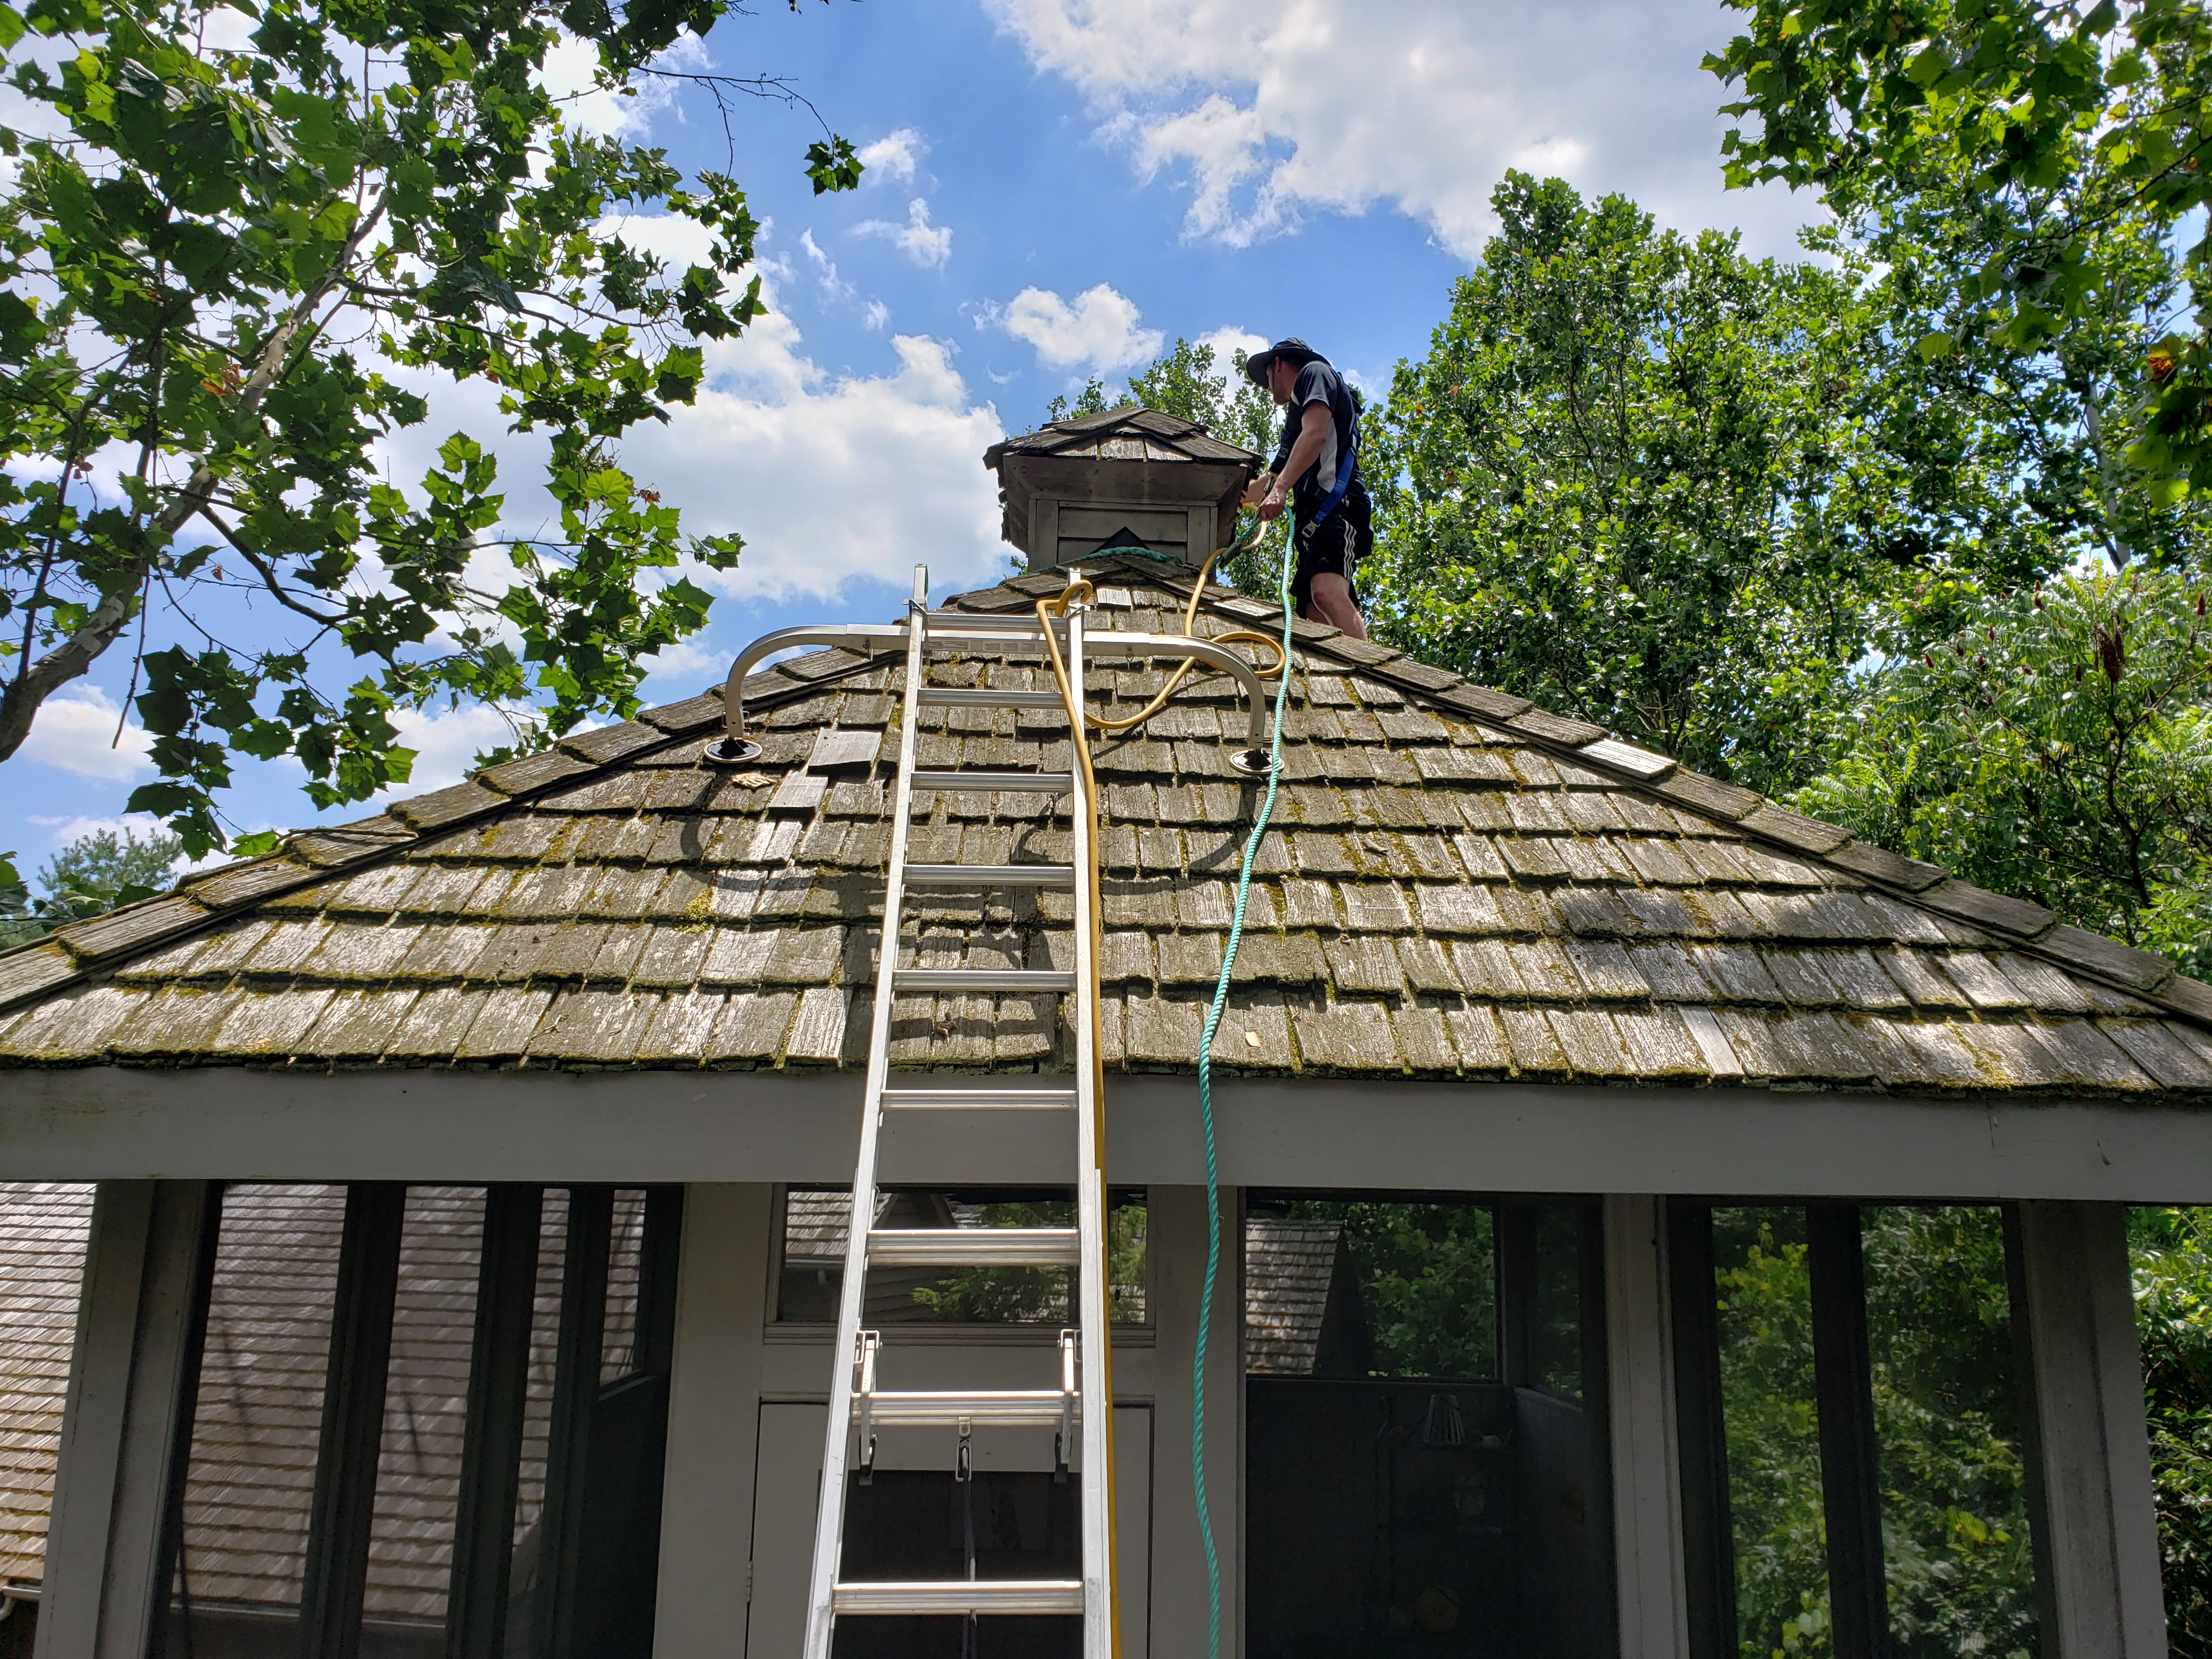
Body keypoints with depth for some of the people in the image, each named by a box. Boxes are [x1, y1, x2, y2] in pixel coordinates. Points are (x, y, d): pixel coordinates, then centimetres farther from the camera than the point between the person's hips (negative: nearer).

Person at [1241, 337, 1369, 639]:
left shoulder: (1315, 372, 11)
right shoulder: (1297, 411, 37)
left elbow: (1316, 434, -10)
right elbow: (1269, 480, 46)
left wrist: (1280, 489, -21)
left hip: (1333, 503, -9)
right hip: (1314, 517, 9)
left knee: (1327, 592, -31)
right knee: (1316, 614, -5)